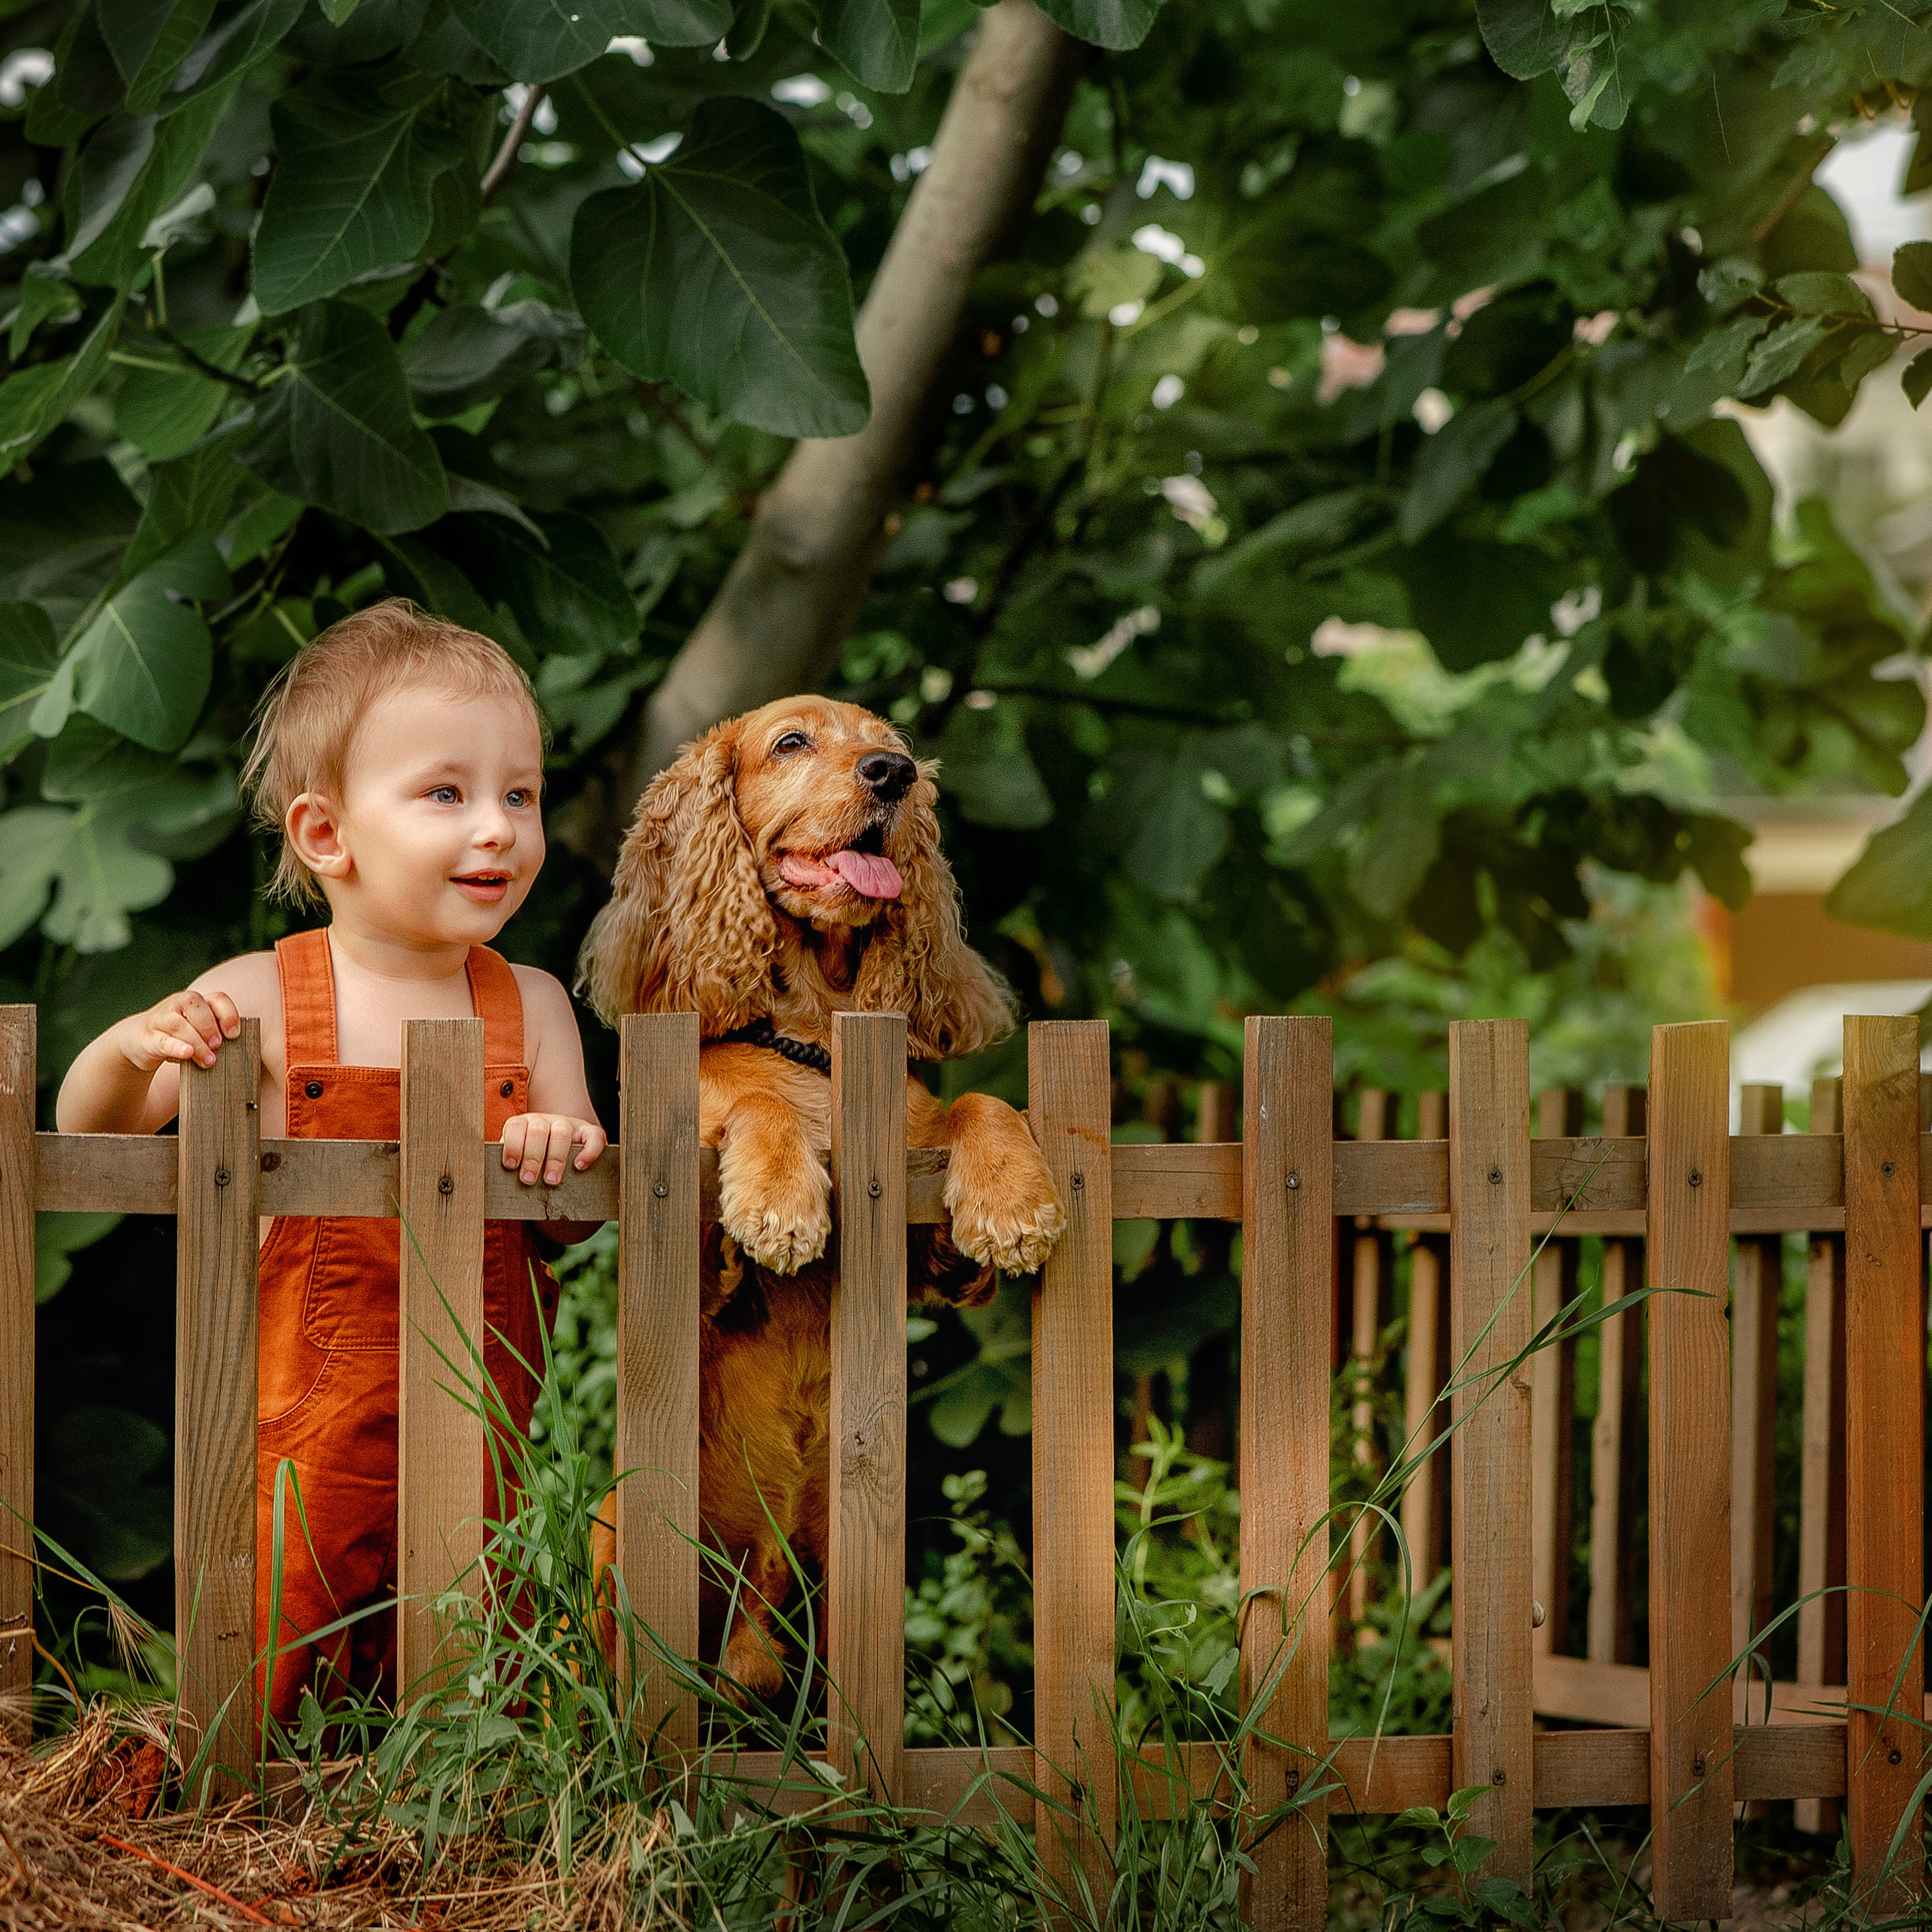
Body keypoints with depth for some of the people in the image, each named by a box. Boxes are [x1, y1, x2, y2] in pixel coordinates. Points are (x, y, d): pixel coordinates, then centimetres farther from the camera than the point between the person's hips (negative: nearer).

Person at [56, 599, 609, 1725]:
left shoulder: (530, 1007, 1)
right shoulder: (262, 1001, -6)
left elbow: (576, 1214, 1)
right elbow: (88, 1136, 1)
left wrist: (564, 1152, -21)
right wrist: (134, 1050, -20)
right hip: (302, 1431, -2)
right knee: (258, 1708, 1)